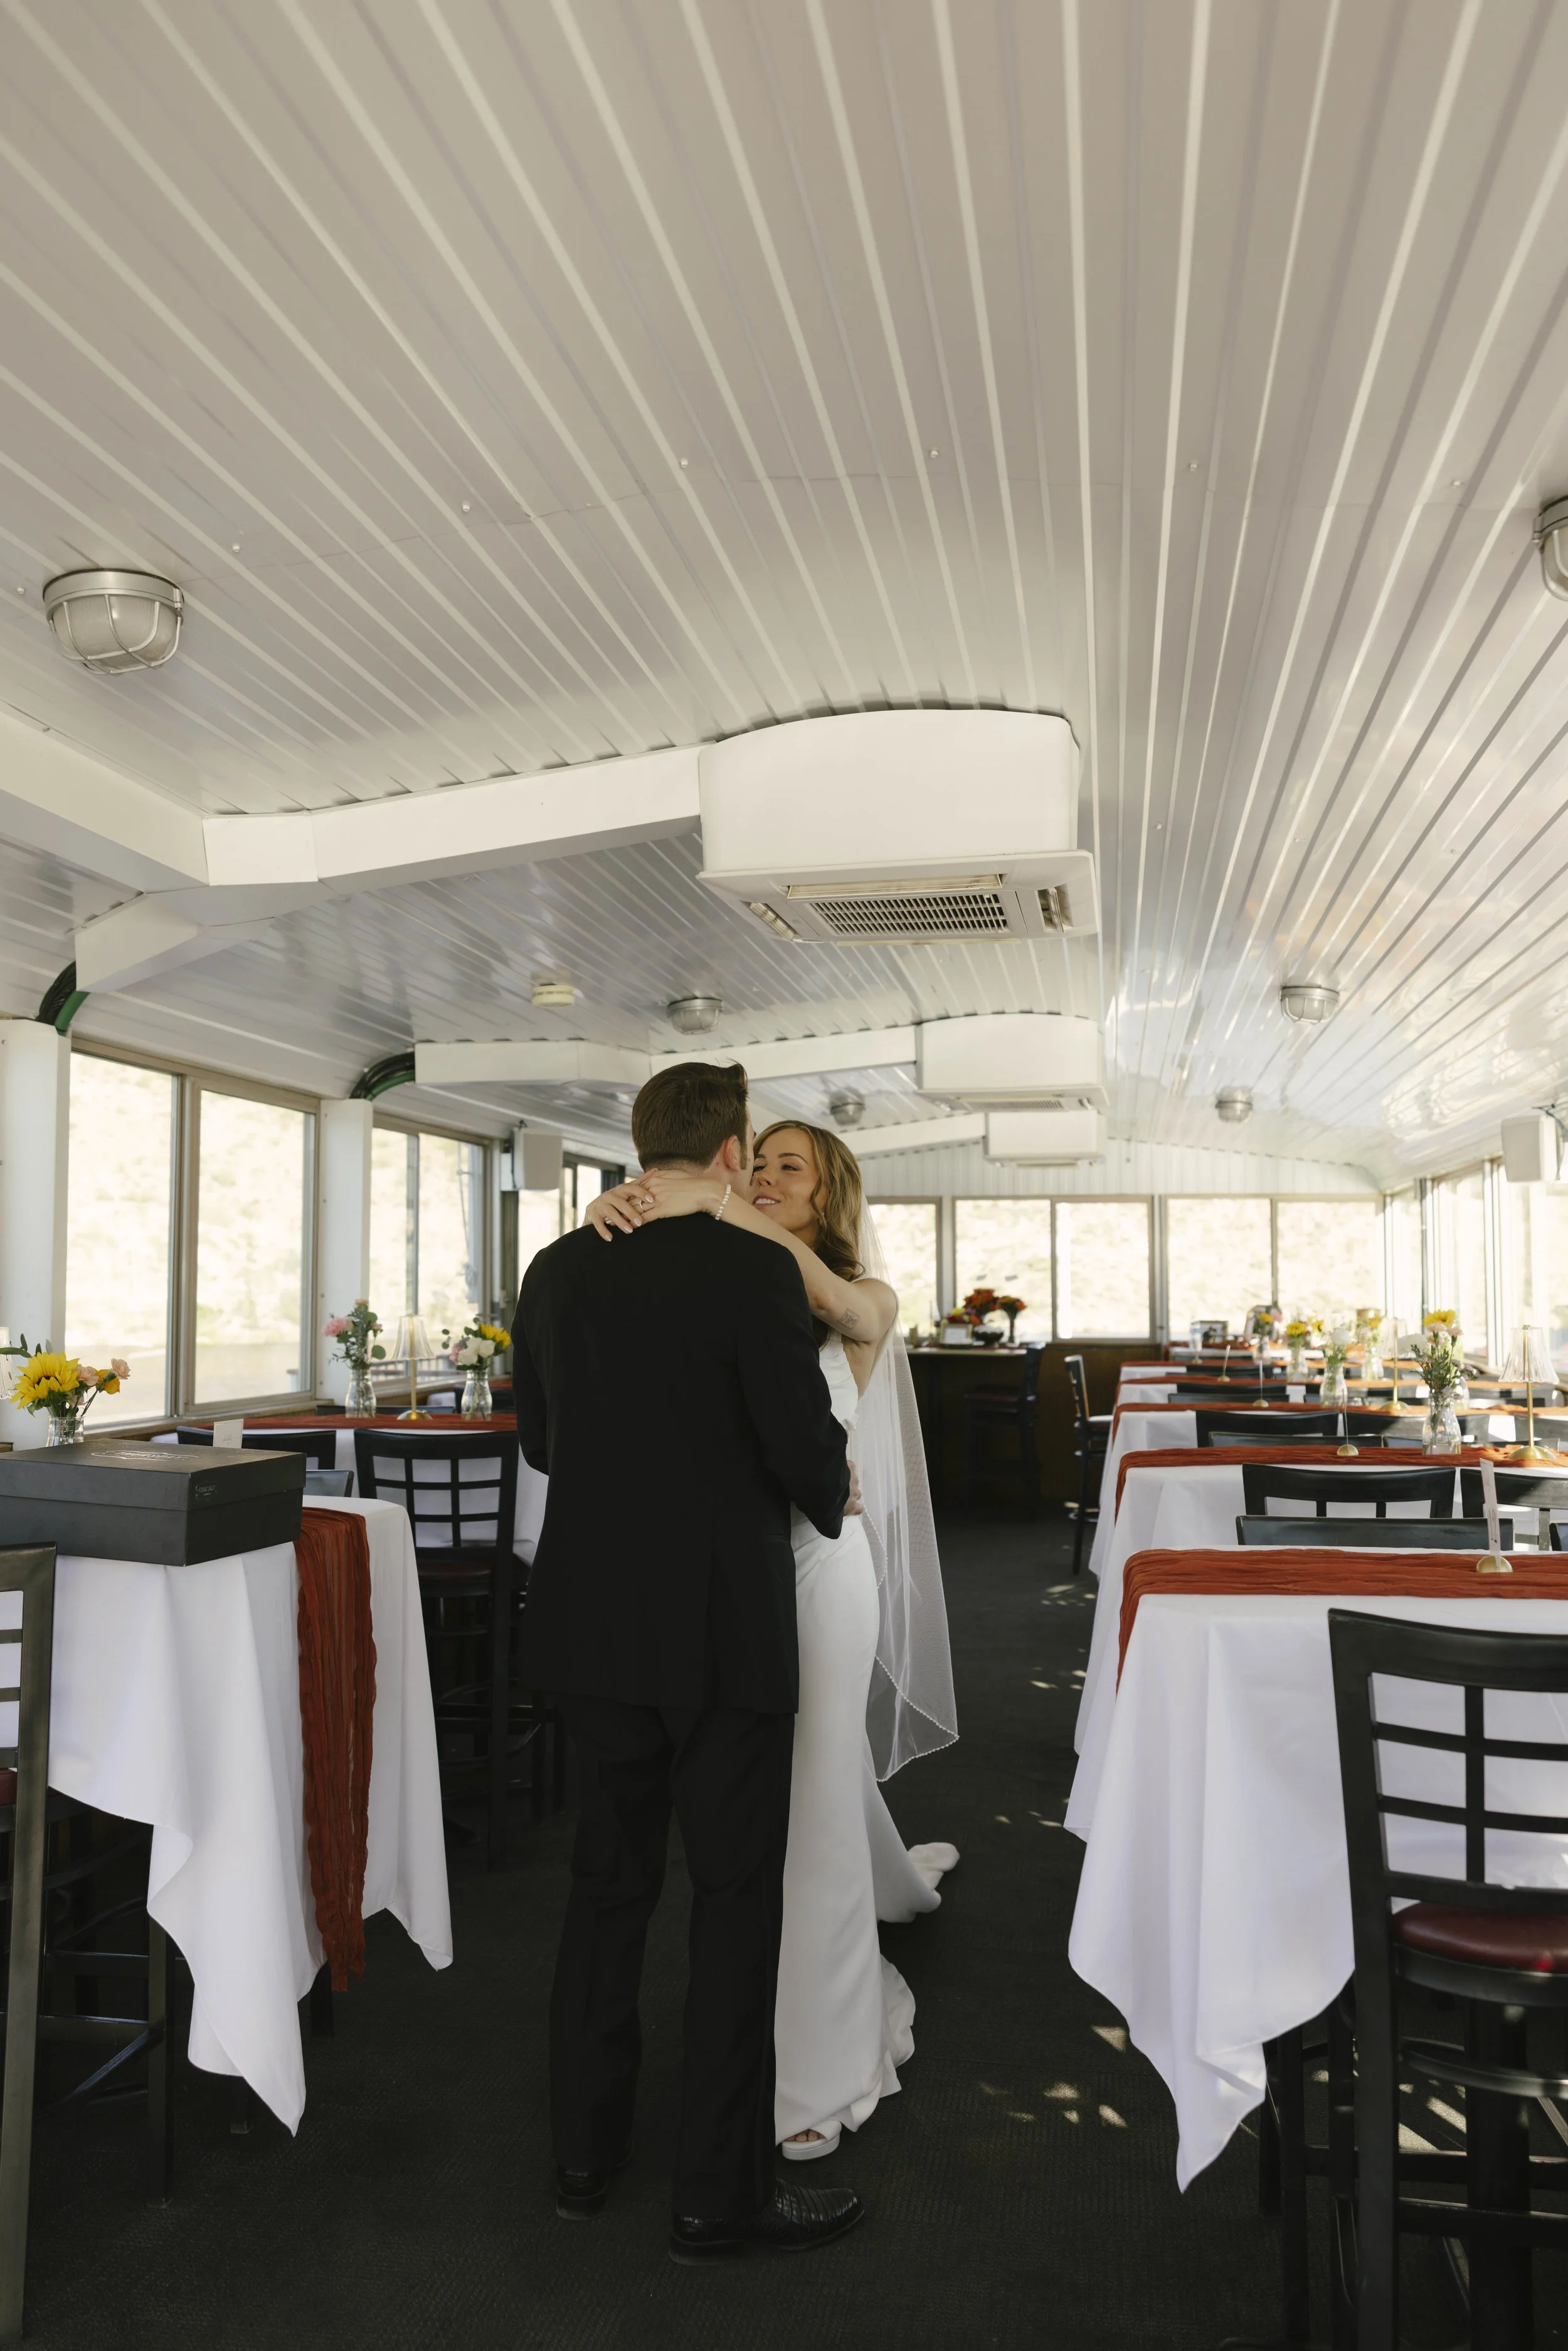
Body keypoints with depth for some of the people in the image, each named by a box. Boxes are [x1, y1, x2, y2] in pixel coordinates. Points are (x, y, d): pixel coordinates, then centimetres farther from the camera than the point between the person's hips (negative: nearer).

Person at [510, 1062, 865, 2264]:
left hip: (591, 1617, 6)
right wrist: (835, 1496, 7)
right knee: (737, 1896, 8)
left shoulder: (558, 1269, 2)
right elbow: (805, 1443, -14)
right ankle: (721, 2190, 20)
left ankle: (585, 2152, 33)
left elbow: (538, 1436, 11)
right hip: (720, 1630, -6)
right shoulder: (751, 1268, -15)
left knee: (609, 1878, 19)